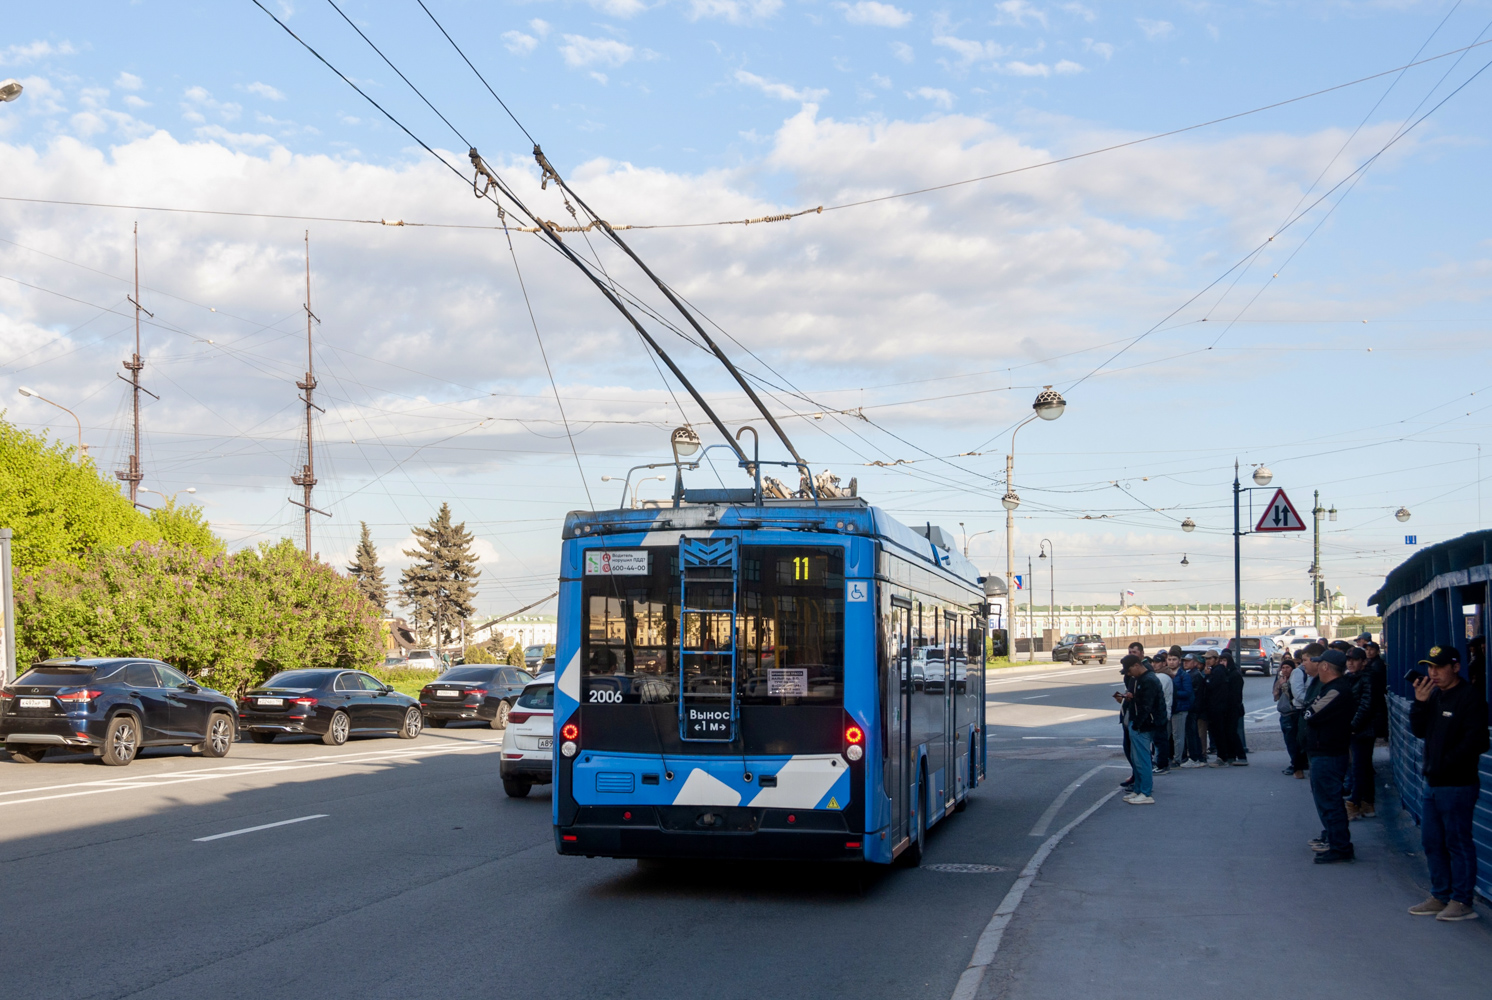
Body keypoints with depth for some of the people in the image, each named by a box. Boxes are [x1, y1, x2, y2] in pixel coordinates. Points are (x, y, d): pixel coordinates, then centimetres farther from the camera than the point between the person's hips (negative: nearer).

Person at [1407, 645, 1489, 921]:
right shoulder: (1434, 695, 12)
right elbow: (1418, 730, 8)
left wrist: (1446, 764, -15)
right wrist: (1419, 703, -6)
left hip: (1458, 785, -8)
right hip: (1433, 784, 8)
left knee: (1458, 843, -3)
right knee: (1432, 842, 13)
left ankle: (1462, 901, 3)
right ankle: (1440, 897, 23)